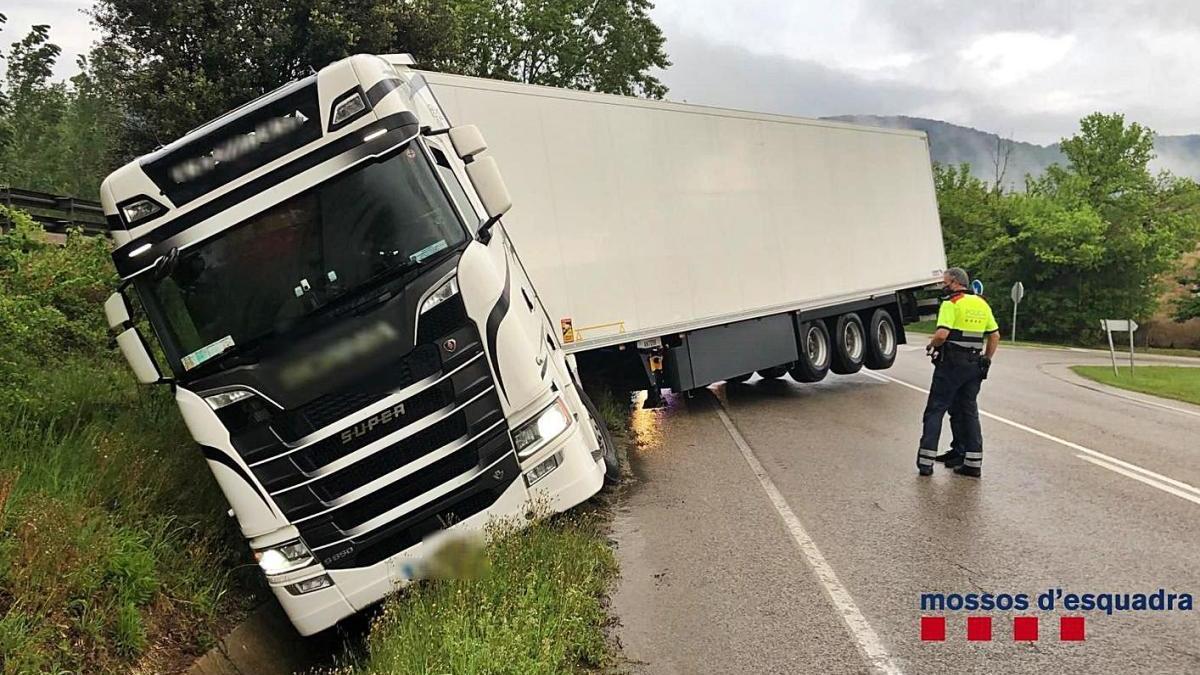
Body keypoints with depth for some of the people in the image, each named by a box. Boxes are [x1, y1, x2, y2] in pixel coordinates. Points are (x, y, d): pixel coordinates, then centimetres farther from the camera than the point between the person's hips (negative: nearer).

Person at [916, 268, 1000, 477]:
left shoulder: (951, 304, -11)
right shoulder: (982, 304, 12)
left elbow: (942, 334, -22)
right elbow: (995, 336, 15)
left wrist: (932, 345, -3)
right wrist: (986, 360, 21)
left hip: (951, 363, -7)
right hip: (974, 364, 7)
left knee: (935, 410, -1)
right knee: (968, 411, 14)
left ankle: (926, 460, -5)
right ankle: (973, 462, 14)